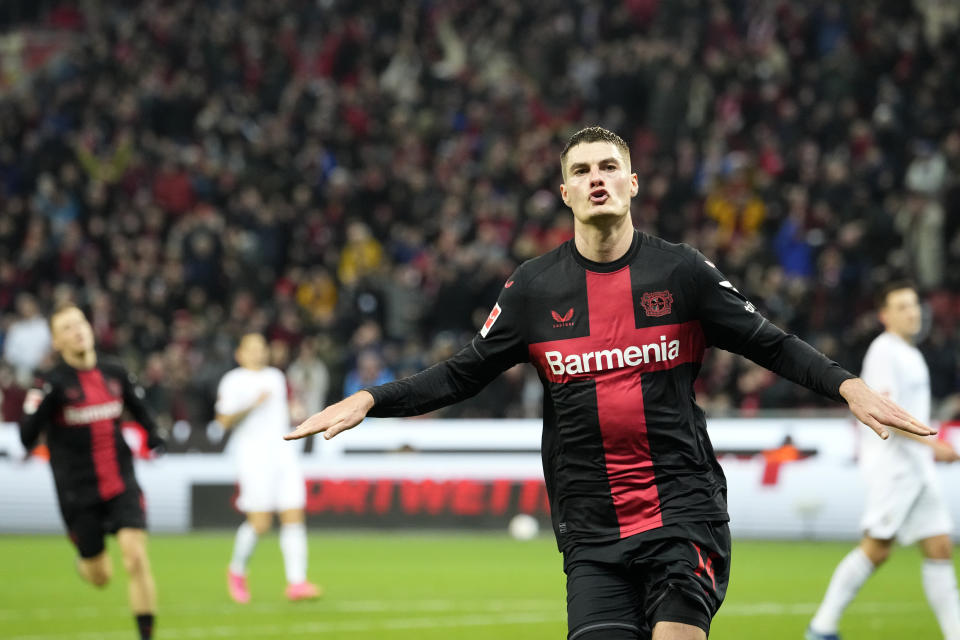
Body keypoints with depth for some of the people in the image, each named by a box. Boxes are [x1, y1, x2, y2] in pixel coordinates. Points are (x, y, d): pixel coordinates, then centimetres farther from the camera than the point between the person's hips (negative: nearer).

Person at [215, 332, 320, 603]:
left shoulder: (276, 376, 19)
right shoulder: (233, 381, -1)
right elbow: (224, 420, -10)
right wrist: (253, 405, -20)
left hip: (283, 453, 6)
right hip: (252, 456, -6)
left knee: (294, 517, -5)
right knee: (259, 523, -11)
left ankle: (296, 582, -6)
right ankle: (237, 570, 15)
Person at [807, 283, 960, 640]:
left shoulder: (911, 354, 19)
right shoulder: (884, 351, -10)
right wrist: (931, 444, -23)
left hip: (916, 466, 9)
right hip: (891, 464, -9)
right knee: (877, 549, -10)